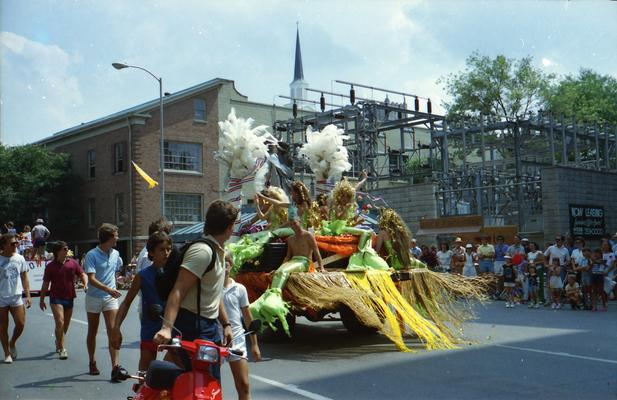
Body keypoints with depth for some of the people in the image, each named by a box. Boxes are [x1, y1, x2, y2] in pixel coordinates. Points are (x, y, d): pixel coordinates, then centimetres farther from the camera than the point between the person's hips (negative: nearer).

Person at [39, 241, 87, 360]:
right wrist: (42, 300, 5)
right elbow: (45, 284, 3)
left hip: (69, 298, 4)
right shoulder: (51, 266, -1)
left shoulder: (73, 263, 5)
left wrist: (86, 284, -17)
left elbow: (82, 275, 3)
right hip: (56, 298, -3)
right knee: (60, 323, -14)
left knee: (66, 325, 13)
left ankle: (58, 343, 37)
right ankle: (61, 349, -8)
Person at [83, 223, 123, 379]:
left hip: (110, 297, 3)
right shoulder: (91, 255, -12)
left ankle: (115, 366, -14)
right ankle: (92, 363, 28)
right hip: (94, 297, -3)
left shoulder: (115, 254, 5)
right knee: (92, 332, 12)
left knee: (112, 331, -10)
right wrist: (107, 289, -33)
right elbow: (91, 279, -21)